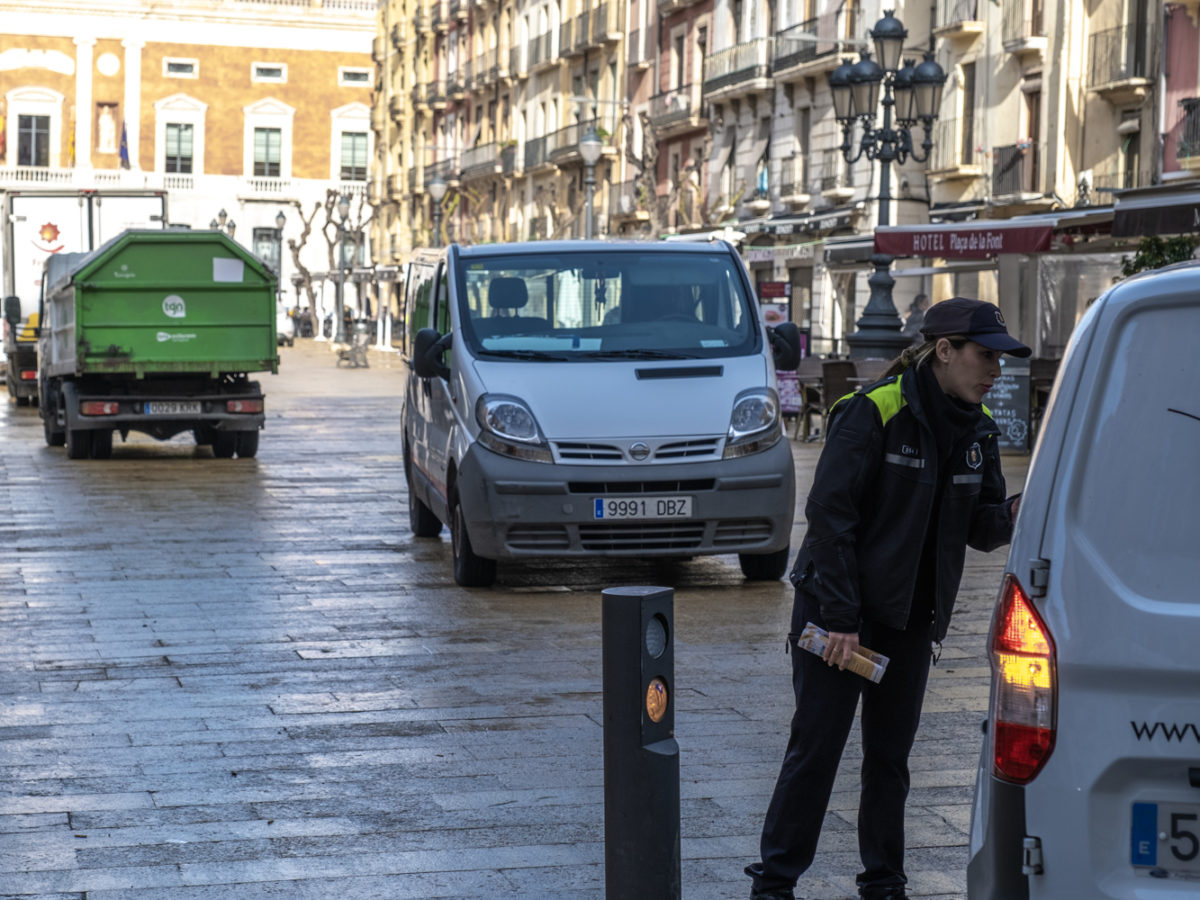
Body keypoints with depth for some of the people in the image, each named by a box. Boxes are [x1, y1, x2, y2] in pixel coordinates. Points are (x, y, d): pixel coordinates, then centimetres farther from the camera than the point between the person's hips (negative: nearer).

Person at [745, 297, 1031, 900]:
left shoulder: (976, 430, 5)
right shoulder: (873, 413, -16)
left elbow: (979, 528, 8)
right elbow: (830, 512, -17)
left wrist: (1014, 516, -16)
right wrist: (840, 617, -19)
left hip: (912, 619, 6)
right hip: (838, 613, -6)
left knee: (890, 756, 10)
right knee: (815, 748, -1)